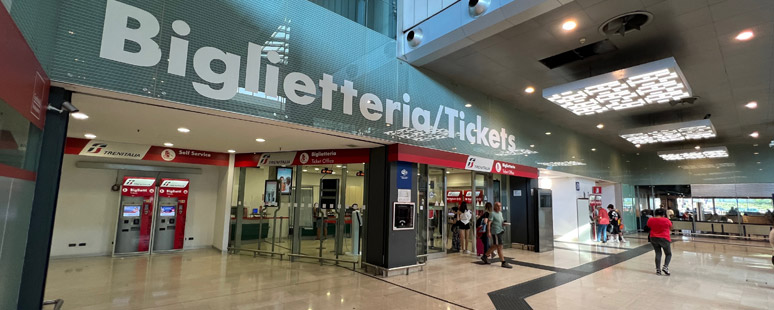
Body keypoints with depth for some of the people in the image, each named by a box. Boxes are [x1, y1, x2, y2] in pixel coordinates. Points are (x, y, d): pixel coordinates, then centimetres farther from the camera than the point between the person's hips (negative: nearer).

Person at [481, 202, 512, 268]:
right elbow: (489, 223, -15)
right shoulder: (492, 214, -11)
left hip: (500, 232, 9)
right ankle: (503, 262, 3)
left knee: (494, 246, 16)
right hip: (495, 232, -9)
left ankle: (484, 256, 29)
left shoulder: (500, 213, 15)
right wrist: (488, 232, -22)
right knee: (499, 247, -4)